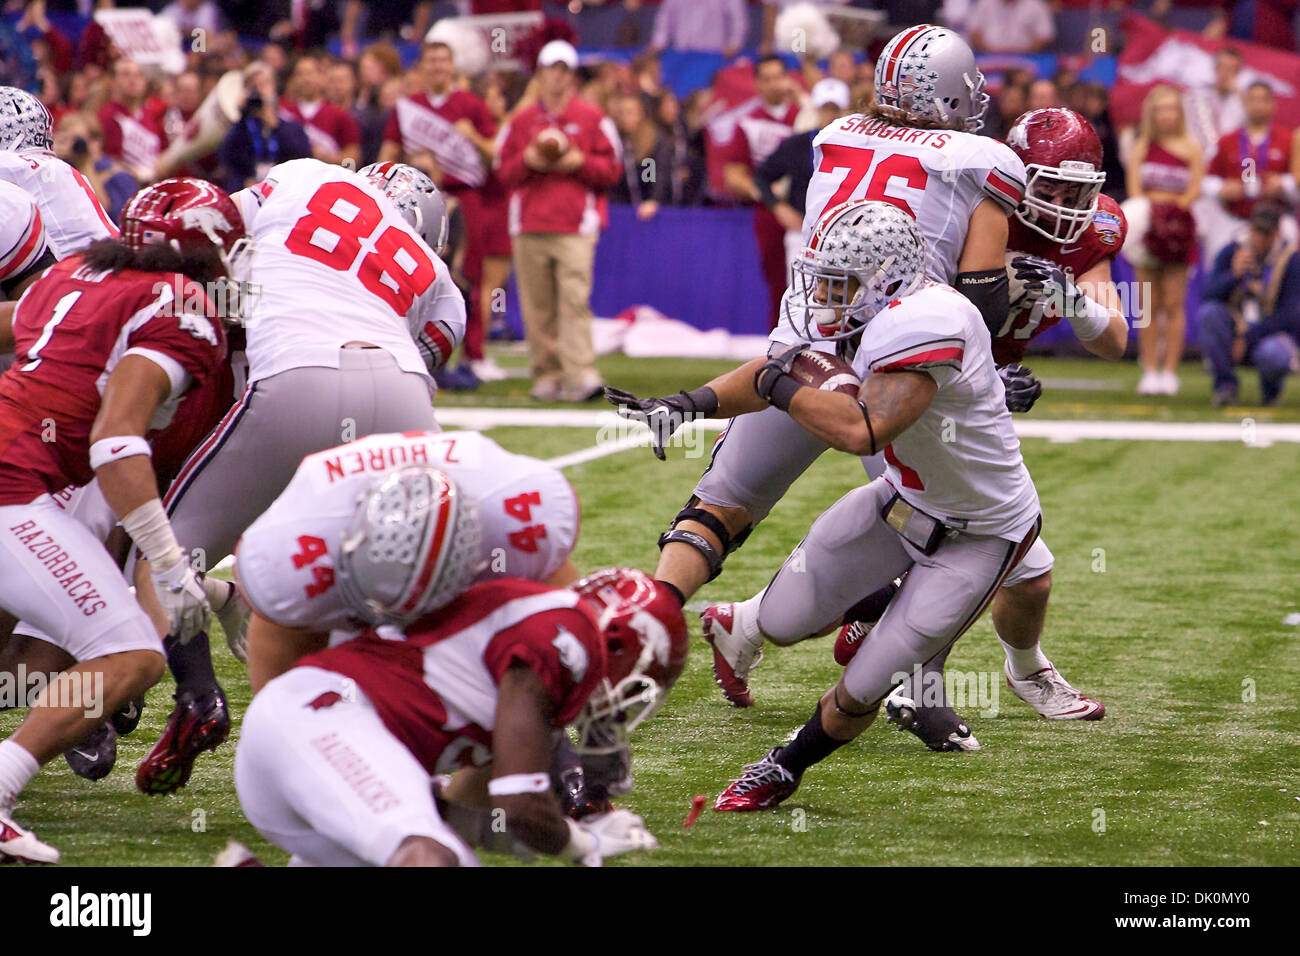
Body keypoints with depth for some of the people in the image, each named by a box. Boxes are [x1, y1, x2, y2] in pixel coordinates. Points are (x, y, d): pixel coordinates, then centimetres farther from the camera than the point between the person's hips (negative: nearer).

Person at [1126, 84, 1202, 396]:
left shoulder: (1191, 149, 5)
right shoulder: (1141, 148, 8)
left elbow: (1195, 190, -1)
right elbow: (1134, 189, 1)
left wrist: (1175, 206, -19)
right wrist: (1151, 208, -17)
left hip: (1178, 226, -1)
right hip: (1146, 225, 1)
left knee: (1173, 303, -3)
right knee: (1149, 304, 2)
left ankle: (1169, 371, 1)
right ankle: (1149, 370, 6)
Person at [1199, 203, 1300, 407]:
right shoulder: (1231, 252, -3)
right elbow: (1206, 297, -12)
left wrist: (1248, 339, -18)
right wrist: (1234, 274, -30)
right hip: (1233, 332, 3)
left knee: (1272, 356, -39)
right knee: (1210, 312, -29)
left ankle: (1271, 384, 1)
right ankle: (1225, 384, -17)